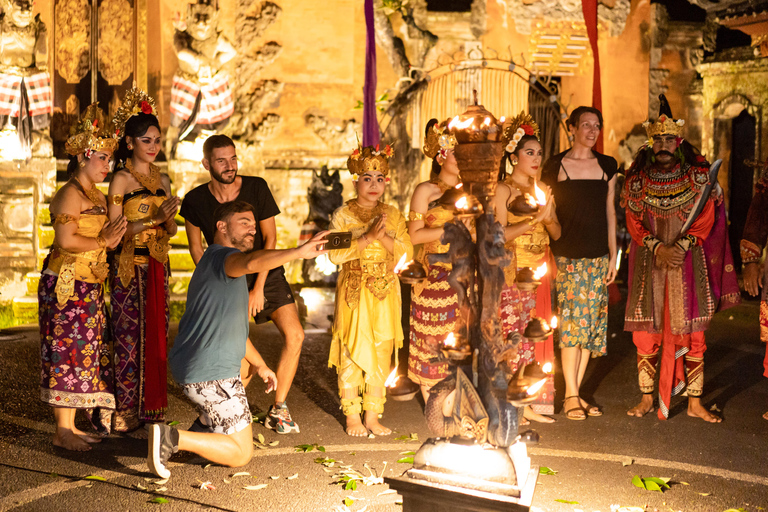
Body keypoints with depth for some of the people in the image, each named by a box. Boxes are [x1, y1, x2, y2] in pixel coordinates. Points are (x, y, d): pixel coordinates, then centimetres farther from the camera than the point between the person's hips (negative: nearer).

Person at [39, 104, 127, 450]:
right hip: (66, 285, -9)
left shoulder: (98, 196, 16)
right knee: (68, 354, -6)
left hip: (90, 287, 9)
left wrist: (111, 239, 0)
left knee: (85, 354, 10)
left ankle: (72, 425, 18)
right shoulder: (70, 194, -11)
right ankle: (62, 431, 1)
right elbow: (66, 240, -20)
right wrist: (103, 242, -12)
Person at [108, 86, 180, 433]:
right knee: (130, 336, -4)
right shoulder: (122, 179, -6)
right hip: (130, 266, -6)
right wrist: (153, 218, -21)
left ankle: (150, 408, 16)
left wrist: (169, 219, -7)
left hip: (158, 266, 6)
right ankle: (125, 412, 4)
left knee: (156, 335, 7)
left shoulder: (162, 180, 13)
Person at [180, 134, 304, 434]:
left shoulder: (257, 188, -12)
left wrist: (259, 288, -12)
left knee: (295, 334, -15)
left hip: (265, 274, 1)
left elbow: (270, 238, -8)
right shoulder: (195, 201, -11)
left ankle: (278, 410, 0)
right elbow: (196, 248, 2)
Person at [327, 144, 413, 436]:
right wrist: (367, 237, -21)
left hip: (384, 294, 3)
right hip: (353, 293, -3)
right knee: (351, 352, 0)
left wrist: (383, 235, -16)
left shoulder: (393, 215, 7)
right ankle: (352, 415, 12)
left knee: (381, 353, 5)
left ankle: (372, 416, 15)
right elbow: (335, 254, -15)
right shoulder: (344, 215, -2)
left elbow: (407, 252, -2)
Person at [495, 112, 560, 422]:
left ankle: (530, 403, 13)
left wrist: (548, 217, -10)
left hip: (539, 271, 6)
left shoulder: (542, 189, 14)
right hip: (512, 271, -6)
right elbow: (500, 234, -15)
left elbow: (556, 233, 10)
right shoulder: (503, 189, -4)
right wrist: (535, 218, -18)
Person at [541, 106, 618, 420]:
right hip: (566, 255, -4)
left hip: (598, 256, 4)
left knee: (591, 324, 4)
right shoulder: (555, 166, 1)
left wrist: (613, 256, 9)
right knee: (572, 322, -7)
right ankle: (571, 395, 3)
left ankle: (576, 392, 13)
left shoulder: (607, 166, 11)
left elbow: (609, 212, 13)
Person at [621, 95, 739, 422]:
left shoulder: (698, 176, 2)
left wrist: (680, 247, -14)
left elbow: (705, 220, -1)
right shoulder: (637, 179, 4)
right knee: (646, 331, 1)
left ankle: (694, 402, 7)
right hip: (648, 264, 1)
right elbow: (633, 223, 3)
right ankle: (647, 398, 12)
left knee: (691, 332, -1)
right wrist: (658, 248, -12)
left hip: (688, 263, -1)